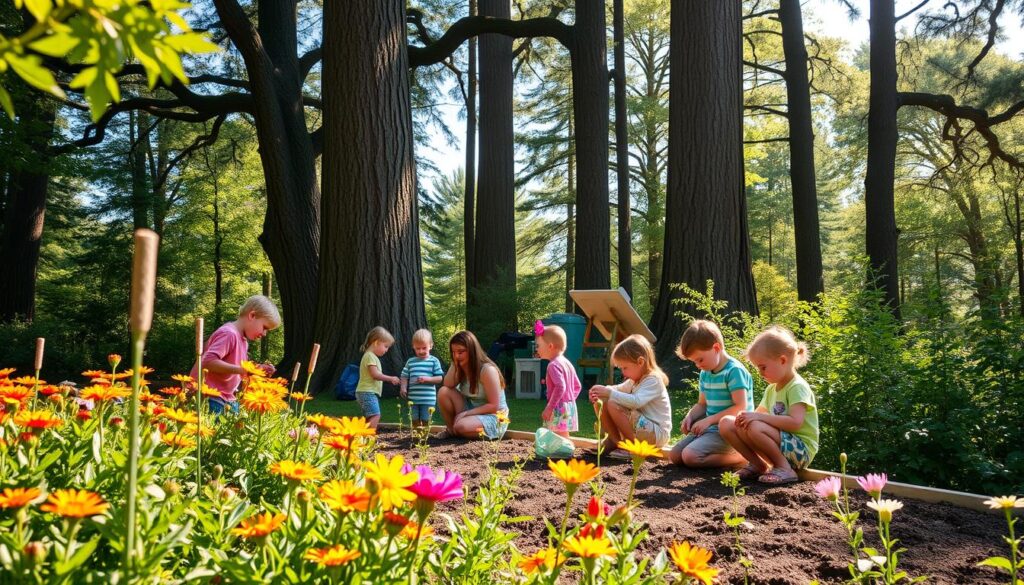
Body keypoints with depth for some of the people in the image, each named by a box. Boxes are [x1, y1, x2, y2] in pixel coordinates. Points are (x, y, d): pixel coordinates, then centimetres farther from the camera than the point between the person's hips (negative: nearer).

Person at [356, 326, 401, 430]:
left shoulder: (373, 356, 20)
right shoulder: (370, 356, -12)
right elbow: (375, 374, -19)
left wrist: (390, 379, 15)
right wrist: (391, 378, -13)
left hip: (371, 392, 11)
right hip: (367, 392, -11)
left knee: (370, 418, 11)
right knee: (375, 415, -19)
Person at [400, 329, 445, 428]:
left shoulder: (434, 361, -1)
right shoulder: (410, 361, 8)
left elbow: (440, 378, -3)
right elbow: (405, 377, 10)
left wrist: (427, 379, -17)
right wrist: (403, 388, -6)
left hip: (428, 399, -3)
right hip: (413, 398, 3)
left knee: (426, 421, 3)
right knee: (415, 422, 10)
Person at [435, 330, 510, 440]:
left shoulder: (487, 370, -20)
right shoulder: (462, 368, 2)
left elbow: (494, 406, -21)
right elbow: (447, 385, -15)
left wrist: (466, 413, -22)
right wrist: (454, 364, -16)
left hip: (493, 417, -7)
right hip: (471, 410, 7)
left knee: (462, 427, -37)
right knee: (443, 392, -14)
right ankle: (451, 430, 3)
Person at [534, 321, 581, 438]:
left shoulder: (554, 365, -14)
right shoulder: (567, 363, 15)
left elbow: (560, 387, -26)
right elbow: (577, 386, 19)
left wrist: (549, 407, -24)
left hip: (559, 408, -10)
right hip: (570, 406, 10)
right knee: (564, 439, 17)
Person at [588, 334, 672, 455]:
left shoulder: (653, 380, -17)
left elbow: (636, 401, -32)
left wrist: (610, 393, -31)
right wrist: (604, 390, -7)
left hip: (657, 433, -9)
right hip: (645, 428, 9)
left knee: (613, 405, -27)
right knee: (600, 403, -1)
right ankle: (612, 441, 2)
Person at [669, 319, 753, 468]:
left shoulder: (734, 371, -16)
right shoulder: (705, 374, 10)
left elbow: (740, 407, -22)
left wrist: (709, 420, -21)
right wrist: (689, 417, -3)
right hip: (711, 427, 9)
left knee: (690, 456, -24)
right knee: (674, 455, 2)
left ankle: (738, 456, -8)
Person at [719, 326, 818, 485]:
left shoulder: (797, 387, -14)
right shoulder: (771, 389, 13)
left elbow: (795, 423, -27)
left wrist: (758, 417, -26)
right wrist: (748, 416, -6)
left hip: (800, 449, -8)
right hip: (779, 445, 8)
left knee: (755, 427, -35)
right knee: (727, 423, -4)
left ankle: (784, 469, -15)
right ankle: (758, 465, 2)